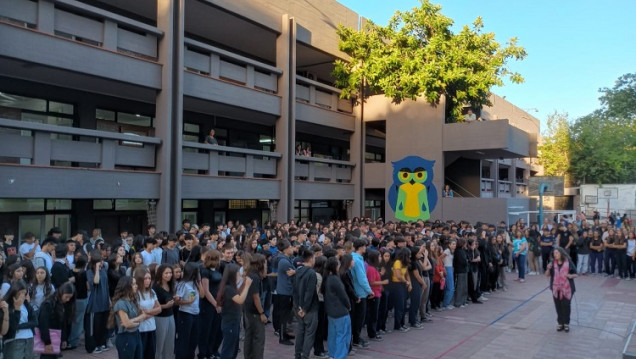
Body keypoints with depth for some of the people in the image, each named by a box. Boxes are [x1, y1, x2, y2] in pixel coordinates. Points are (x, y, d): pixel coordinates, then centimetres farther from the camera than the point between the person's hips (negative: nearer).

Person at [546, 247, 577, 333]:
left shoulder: (568, 262, -6)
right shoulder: (553, 263, 2)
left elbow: (575, 274, 0)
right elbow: (547, 275, 5)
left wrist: (571, 276, -21)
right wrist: (548, 269, -14)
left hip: (566, 289, -3)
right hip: (556, 289, 3)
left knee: (566, 306, 3)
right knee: (558, 306, 9)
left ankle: (566, 323, 17)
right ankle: (560, 323, 22)